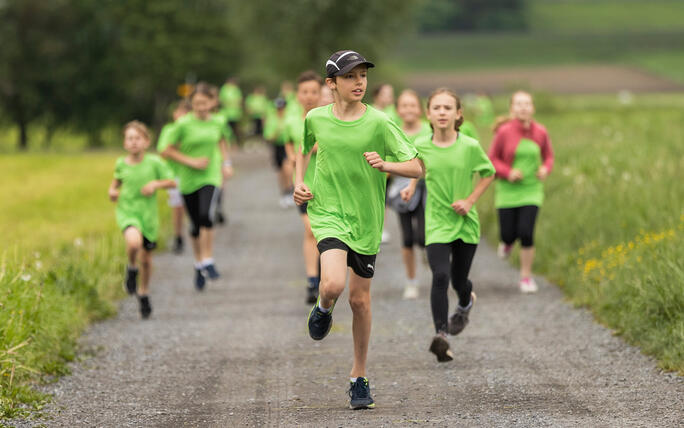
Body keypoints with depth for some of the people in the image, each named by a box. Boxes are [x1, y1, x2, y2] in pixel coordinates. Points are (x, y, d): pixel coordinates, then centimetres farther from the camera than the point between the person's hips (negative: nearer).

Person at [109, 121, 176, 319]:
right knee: (134, 242, -32)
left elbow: (172, 182, -2)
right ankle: (131, 269, 0)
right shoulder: (121, 164, -3)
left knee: (146, 258, 12)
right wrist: (113, 190, -2)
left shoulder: (154, 162, -9)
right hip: (127, 212, -1)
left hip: (148, 214, 1)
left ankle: (144, 293, 37)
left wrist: (156, 184, -19)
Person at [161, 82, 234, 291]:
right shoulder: (184, 125, -7)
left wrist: (226, 162, 14)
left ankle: (208, 261, -15)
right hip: (189, 180, 0)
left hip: (210, 178, 0)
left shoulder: (218, 123, 2)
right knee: (196, 226, 8)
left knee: (206, 215, -24)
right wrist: (191, 161, -12)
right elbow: (167, 151, -3)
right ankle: (199, 264, 29)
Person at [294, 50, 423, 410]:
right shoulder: (315, 119, -1)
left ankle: (359, 377, 23)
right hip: (328, 213, 0)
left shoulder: (379, 123, -8)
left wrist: (384, 165, -26)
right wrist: (299, 183, 7)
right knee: (333, 284, -25)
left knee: (360, 299, 7)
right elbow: (303, 149, 22)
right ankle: (323, 309, 13)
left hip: (366, 220, 0)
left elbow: (416, 167, -8)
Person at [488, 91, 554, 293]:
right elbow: (492, 159, -1)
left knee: (526, 233, -11)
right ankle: (507, 242, 40)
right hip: (507, 191, -1)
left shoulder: (541, 132, -3)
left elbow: (548, 156, 11)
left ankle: (526, 277, 6)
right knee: (509, 234, -1)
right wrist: (507, 172, -17)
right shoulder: (504, 132, -10)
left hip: (531, 191, 1)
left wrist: (545, 169, -10)